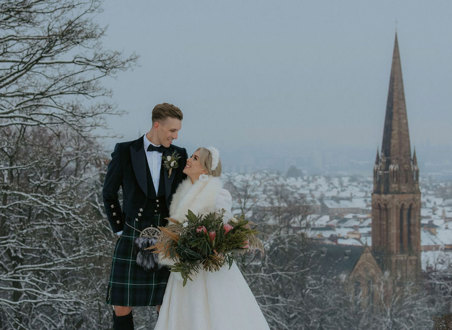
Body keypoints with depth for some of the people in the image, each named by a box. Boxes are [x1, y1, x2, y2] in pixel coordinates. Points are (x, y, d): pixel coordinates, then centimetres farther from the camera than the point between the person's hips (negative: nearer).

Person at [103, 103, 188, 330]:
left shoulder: (178, 156, 3)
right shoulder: (125, 152, -4)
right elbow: (109, 193, 6)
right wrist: (119, 230, 4)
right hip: (133, 240, -2)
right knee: (121, 308, -1)